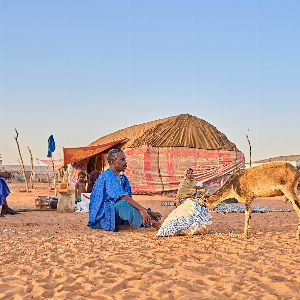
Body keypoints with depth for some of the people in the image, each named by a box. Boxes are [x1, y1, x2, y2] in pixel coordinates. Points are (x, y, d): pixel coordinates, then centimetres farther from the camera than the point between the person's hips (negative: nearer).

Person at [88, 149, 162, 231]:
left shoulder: (123, 178, 13)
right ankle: (150, 222, -41)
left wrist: (148, 212, -8)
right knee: (125, 204, -34)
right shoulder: (108, 176, -15)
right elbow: (123, 197, -27)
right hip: (102, 214, -10)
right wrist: (142, 209, -36)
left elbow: (129, 197, 5)